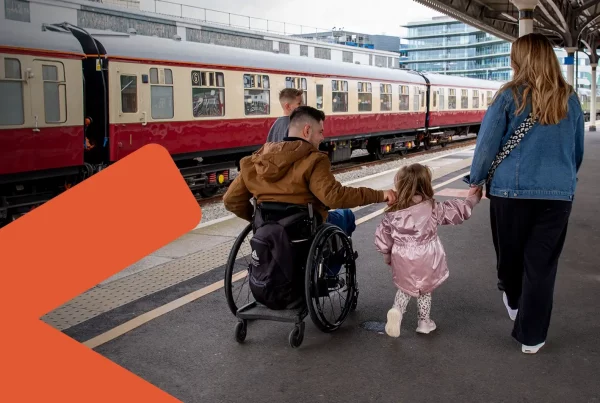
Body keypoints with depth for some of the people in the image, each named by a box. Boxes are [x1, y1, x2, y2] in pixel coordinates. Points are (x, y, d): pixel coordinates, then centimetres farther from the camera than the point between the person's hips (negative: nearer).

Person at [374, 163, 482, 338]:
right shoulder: (433, 208, -12)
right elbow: (459, 211, 0)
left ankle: (396, 310, -2)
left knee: (404, 288, 23)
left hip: (403, 263, 1)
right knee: (425, 290, 22)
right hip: (427, 261, -1)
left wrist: (388, 257, 16)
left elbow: (382, 239, -1)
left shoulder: (392, 214, -8)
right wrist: (471, 198, 17)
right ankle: (424, 322, 33)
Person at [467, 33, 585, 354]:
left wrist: (477, 179, 9)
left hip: (511, 189, -2)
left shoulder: (510, 96, -6)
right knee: (542, 264, 6)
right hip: (558, 194, 2)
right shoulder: (569, 99, 6)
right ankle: (531, 336, 12)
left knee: (510, 254, 20)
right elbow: (578, 150, 15)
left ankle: (513, 302, 44)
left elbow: (487, 144, -6)